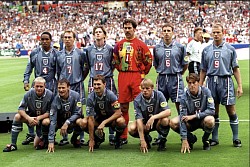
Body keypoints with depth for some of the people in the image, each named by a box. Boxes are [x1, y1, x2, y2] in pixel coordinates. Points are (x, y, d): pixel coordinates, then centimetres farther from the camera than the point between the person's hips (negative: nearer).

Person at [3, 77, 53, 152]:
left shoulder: (50, 95, -21)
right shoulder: (29, 94, -15)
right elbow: (20, 109, -15)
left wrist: (39, 118, -33)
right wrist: (28, 118, -33)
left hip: (44, 117, -3)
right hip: (31, 116, 3)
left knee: (46, 122, -37)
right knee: (17, 116, -22)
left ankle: (45, 140, -4)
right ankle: (13, 145, -18)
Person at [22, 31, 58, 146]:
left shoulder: (56, 54, 4)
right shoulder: (34, 53, 8)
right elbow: (29, 68, 15)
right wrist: (26, 81, 7)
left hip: (51, 84, -1)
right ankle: (31, 135, 8)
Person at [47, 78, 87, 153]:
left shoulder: (75, 96, -21)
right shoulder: (56, 100, -21)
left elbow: (77, 113, -15)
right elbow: (53, 121, -25)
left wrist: (67, 123, -33)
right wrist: (51, 141, -32)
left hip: (74, 119, -1)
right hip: (61, 121, 1)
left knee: (83, 122, -34)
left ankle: (74, 138, -1)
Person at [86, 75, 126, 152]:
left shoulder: (110, 94, -24)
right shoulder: (90, 97, -19)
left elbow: (118, 113, -23)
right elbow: (90, 118, -20)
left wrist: (104, 122, -33)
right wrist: (91, 140, -24)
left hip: (112, 118, -3)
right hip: (99, 118, 3)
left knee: (121, 121, -36)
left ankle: (117, 139, -1)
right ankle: (99, 137, 8)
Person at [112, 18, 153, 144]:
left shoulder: (140, 44, 0)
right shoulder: (119, 45, 11)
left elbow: (149, 60, 2)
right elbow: (115, 60, 22)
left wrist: (143, 74, 1)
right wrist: (121, 71, 13)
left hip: (137, 77, -4)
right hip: (122, 78, 4)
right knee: (123, 107, 6)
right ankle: (123, 136, 13)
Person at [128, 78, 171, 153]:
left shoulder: (159, 95, -19)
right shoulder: (137, 100, -17)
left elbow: (168, 112, -26)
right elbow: (139, 119, -24)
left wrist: (153, 117, -41)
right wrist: (142, 140, -31)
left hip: (158, 121, -1)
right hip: (145, 123, 2)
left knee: (165, 120, -35)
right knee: (131, 129, -27)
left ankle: (162, 141, -7)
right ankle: (147, 138, 6)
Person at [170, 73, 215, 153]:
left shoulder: (206, 91, -17)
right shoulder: (184, 97, -17)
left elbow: (211, 110, -21)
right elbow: (183, 119, -20)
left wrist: (193, 116, -29)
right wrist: (184, 140, -27)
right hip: (190, 122, 2)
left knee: (209, 120, -37)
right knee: (173, 123, -24)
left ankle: (205, 140, -3)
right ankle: (191, 138, 4)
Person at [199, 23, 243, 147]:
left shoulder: (230, 49, 5)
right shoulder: (206, 50, 11)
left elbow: (235, 69, 4)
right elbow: (203, 70, 15)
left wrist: (240, 86, -2)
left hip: (225, 81, -2)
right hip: (211, 81, 2)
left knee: (231, 111, -3)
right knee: (214, 112, 7)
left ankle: (236, 139, 4)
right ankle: (214, 138, 15)